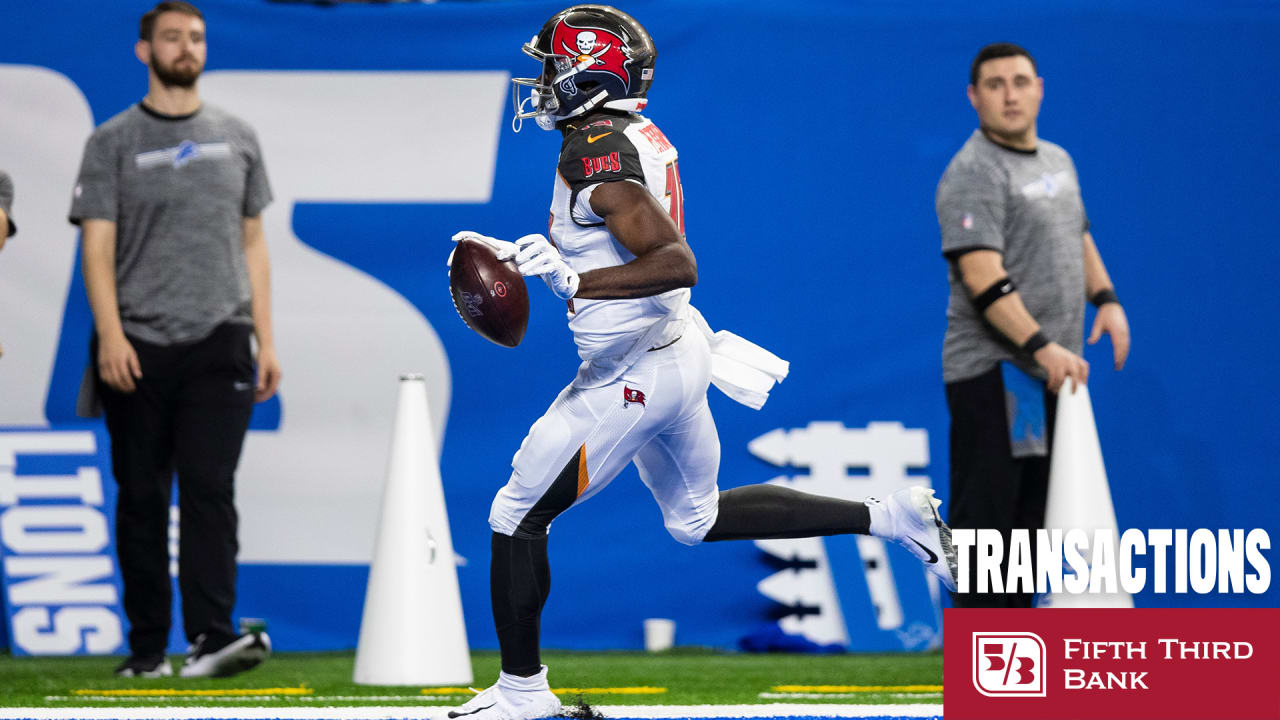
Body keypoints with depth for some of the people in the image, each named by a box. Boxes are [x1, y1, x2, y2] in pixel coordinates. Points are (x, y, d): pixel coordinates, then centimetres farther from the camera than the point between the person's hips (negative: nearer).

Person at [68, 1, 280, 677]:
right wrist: (110, 335, -16)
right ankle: (146, 648, 9)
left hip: (219, 343, 1)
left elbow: (252, 244, 16)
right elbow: (98, 246, -3)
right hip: (137, 349, -1)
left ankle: (210, 637, -17)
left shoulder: (236, 137, 13)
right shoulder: (113, 142, 4)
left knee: (210, 489, -10)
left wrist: (265, 340, 9)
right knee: (142, 499, 3)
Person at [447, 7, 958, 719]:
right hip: (675, 350, 10)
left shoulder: (598, 154, -22)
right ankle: (893, 516, 18)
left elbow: (677, 263, -31)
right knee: (700, 518, 23)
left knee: (518, 519, 3)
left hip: (630, 376, -10)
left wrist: (571, 281, -35)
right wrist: (519, 254, 15)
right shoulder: (641, 136, 7)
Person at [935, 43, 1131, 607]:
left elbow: (1078, 238, 30)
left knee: (1031, 515, 14)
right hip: (993, 370, -9)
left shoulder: (1057, 161, 16)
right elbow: (984, 279, -23)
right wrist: (1042, 346, -31)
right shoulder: (973, 175, -13)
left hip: (1054, 371, 9)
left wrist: (1106, 299, 12)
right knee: (985, 516, -10)